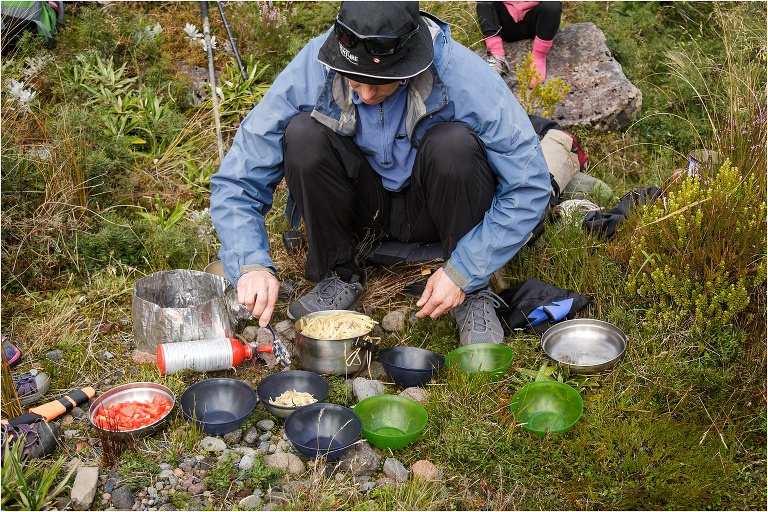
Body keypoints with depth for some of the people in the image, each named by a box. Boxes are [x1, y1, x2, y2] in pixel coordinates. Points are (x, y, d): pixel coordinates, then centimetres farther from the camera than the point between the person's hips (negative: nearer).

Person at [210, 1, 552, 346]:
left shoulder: (464, 77, -27)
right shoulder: (309, 70, -23)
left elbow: (529, 185, -21)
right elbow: (236, 181, -18)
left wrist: (463, 273, -24)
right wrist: (251, 265, -34)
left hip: (430, 210, -1)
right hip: (365, 207, 2)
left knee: (454, 143, -33)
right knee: (302, 133, -26)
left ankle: (473, 293, -12)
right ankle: (338, 276, -6)